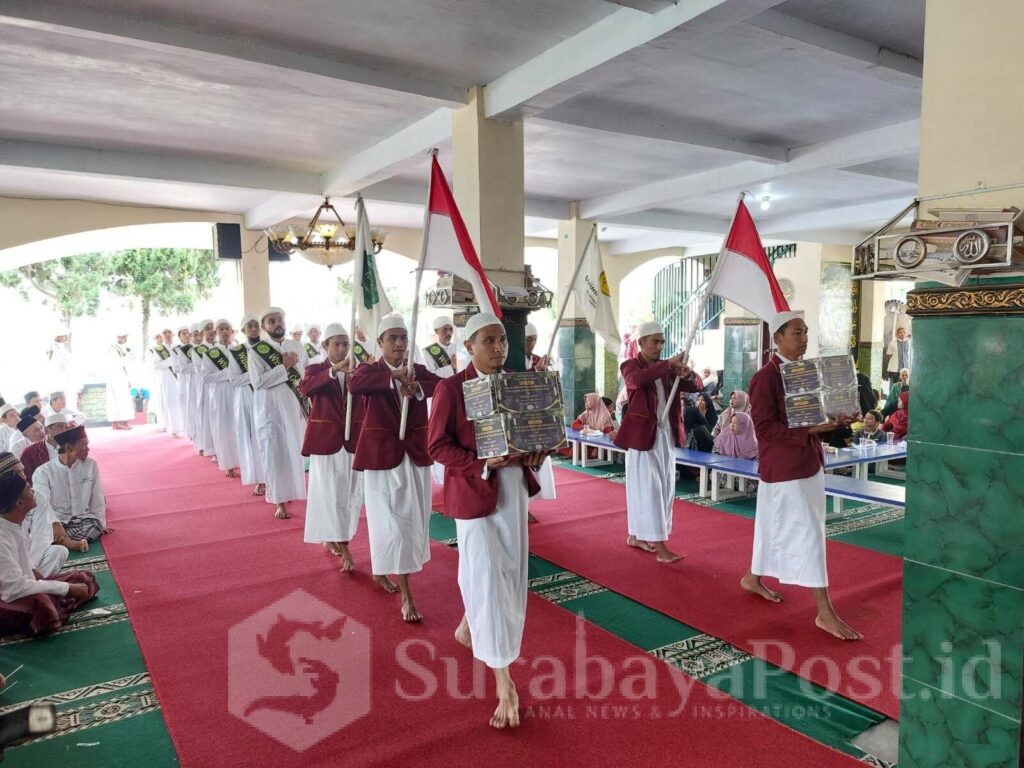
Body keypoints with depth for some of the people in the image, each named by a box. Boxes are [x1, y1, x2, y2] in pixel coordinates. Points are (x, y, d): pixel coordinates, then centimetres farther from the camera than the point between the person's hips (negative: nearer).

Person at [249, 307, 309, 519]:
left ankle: (295, 489, 26)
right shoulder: (256, 351, -4)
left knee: (297, 450, 8)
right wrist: (284, 367, -15)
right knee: (276, 453, 1)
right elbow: (257, 382, -15)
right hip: (271, 409, -3)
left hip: (296, 406, 3)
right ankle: (280, 501, 10)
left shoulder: (296, 346, 9)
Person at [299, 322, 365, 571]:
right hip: (326, 439, -3)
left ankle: (333, 538, 25)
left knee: (352, 492, 7)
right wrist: (334, 370, -36)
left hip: (354, 439, 3)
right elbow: (304, 387, -25)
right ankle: (343, 546, 4)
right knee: (331, 493, -2)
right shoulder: (316, 369, 0)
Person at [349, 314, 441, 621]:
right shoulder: (370, 370, -3)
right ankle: (406, 594, 2)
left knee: (413, 518, 14)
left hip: (415, 454, 5)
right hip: (381, 455, -4)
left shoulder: (419, 371, 7)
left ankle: (381, 569, 38)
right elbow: (353, 385, -27)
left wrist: (417, 387, -29)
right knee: (391, 522, -5)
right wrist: (394, 377, -32)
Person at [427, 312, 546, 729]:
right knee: (489, 580, -4)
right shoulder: (451, 388, -12)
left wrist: (533, 455, -7)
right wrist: (483, 464, -25)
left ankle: (468, 626, 48)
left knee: (508, 573, 19)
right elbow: (437, 446, -13)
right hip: (474, 493, -6)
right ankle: (504, 684, 7)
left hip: (514, 491, 7)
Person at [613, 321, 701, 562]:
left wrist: (687, 374, -18)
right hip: (642, 435, -6)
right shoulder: (630, 366, -6)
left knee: (665, 488, 11)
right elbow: (638, 379, -30)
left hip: (666, 435, 7)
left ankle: (637, 535, 25)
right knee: (649, 489, -6)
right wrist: (669, 364, -38)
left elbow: (696, 386, 4)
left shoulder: (667, 368, 10)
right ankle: (660, 548, -6)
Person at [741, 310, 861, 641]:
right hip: (784, 467, -9)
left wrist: (833, 420, -1)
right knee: (807, 533, -6)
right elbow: (765, 428, -20)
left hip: (809, 462, 9)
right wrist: (810, 430, -25)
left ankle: (753, 578, 37)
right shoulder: (765, 378, -17)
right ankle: (825, 613, 1)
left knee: (776, 526, 19)